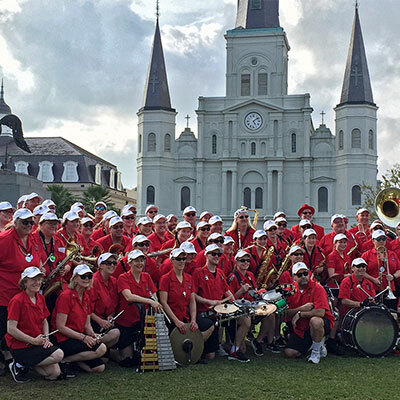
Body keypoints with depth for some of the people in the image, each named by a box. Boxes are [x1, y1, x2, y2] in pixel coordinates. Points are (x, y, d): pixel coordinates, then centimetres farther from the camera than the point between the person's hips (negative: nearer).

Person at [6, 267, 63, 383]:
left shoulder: (40, 298, 8)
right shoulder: (17, 301, -16)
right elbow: (11, 329, -19)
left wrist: (46, 338, -1)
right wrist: (33, 340, -18)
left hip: (38, 342, 8)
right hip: (20, 346, -7)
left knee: (55, 374, -4)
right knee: (58, 354, -22)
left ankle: (27, 363, 14)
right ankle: (20, 365, -6)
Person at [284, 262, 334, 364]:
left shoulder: (317, 288, -15)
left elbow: (321, 312, -27)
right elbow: (287, 313, -4)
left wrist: (300, 314, -19)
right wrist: (302, 308, -21)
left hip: (323, 323, -5)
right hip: (300, 328, 5)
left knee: (315, 320, -40)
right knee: (289, 353, -9)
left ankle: (316, 351, -13)